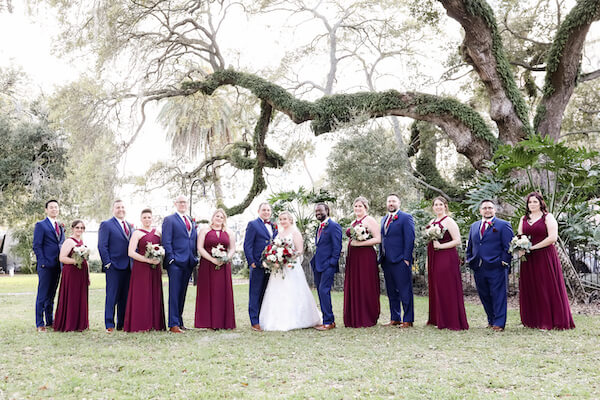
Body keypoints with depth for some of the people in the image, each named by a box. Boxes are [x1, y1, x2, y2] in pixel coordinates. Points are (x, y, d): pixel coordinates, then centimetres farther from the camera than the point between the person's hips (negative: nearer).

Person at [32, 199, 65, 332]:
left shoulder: (60, 226, 18)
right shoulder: (40, 225, -2)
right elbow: (37, 246, -7)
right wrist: (42, 263, -15)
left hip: (57, 266, 6)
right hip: (45, 266, -6)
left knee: (51, 295, 13)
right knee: (42, 295, -3)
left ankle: (50, 321, 19)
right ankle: (40, 324, 2)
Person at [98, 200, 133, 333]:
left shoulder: (130, 226, 18)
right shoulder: (106, 225, -1)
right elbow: (102, 246, -6)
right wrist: (107, 263, -13)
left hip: (128, 267, 6)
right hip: (114, 267, -6)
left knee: (125, 297, 9)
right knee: (112, 296, -3)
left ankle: (122, 324, 16)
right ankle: (110, 325, 2)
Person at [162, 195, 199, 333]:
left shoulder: (191, 221, 19)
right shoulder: (169, 220, 0)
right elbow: (166, 242, -6)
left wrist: (195, 258, 12)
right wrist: (171, 258, -14)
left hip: (189, 262, 6)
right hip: (176, 262, -6)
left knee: (182, 294, 11)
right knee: (174, 293, -6)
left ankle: (179, 322, 19)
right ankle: (173, 325, -5)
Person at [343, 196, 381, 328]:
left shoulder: (370, 220, -5)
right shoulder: (353, 222, 19)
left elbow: (378, 239, -13)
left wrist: (359, 243, -16)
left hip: (366, 257, -8)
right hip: (353, 258, 8)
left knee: (366, 287, -3)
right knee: (353, 287, 7)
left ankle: (368, 319, 6)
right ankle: (354, 318, 14)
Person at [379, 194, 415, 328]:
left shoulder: (406, 217, -4)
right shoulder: (384, 219, 19)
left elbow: (410, 239, -10)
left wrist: (406, 258, -15)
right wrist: (381, 257, 13)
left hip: (400, 261, -7)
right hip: (386, 261, 7)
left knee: (405, 292, -3)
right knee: (391, 292, 12)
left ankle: (408, 320, 3)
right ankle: (395, 319, 20)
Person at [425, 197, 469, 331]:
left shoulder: (449, 221, -6)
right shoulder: (431, 222, 16)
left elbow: (457, 241, -13)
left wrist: (440, 245, -18)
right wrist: (428, 261, 16)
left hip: (447, 258, -7)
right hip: (434, 259, 7)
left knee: (448, 289, -5)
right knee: (435, 288, 10)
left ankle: (452, 322, 2)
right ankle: (437, 319, 19)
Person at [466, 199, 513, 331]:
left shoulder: (503, 225, 1)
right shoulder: (474, 226, 18)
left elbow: (508, 246, -3)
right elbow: (470, 246, 23)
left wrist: (504, 262, -10)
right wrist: (470, 261, 14)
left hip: (496, 268, -5)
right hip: (479, 269, 5)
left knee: (498, 296, -3)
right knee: (484, 296, 11)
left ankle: (499, 323, 2)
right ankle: (491, 320, 23)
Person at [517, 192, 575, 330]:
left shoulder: (548, 217, -1)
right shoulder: (523, 219, 14)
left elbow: (553, 238, -11)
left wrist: (533, 247, -13)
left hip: (545, 257, -5)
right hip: (528, 260, 5)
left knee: (547, 288, -3)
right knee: (530, 290, 5)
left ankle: (550, 321, 5)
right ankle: (534, 321, 13)